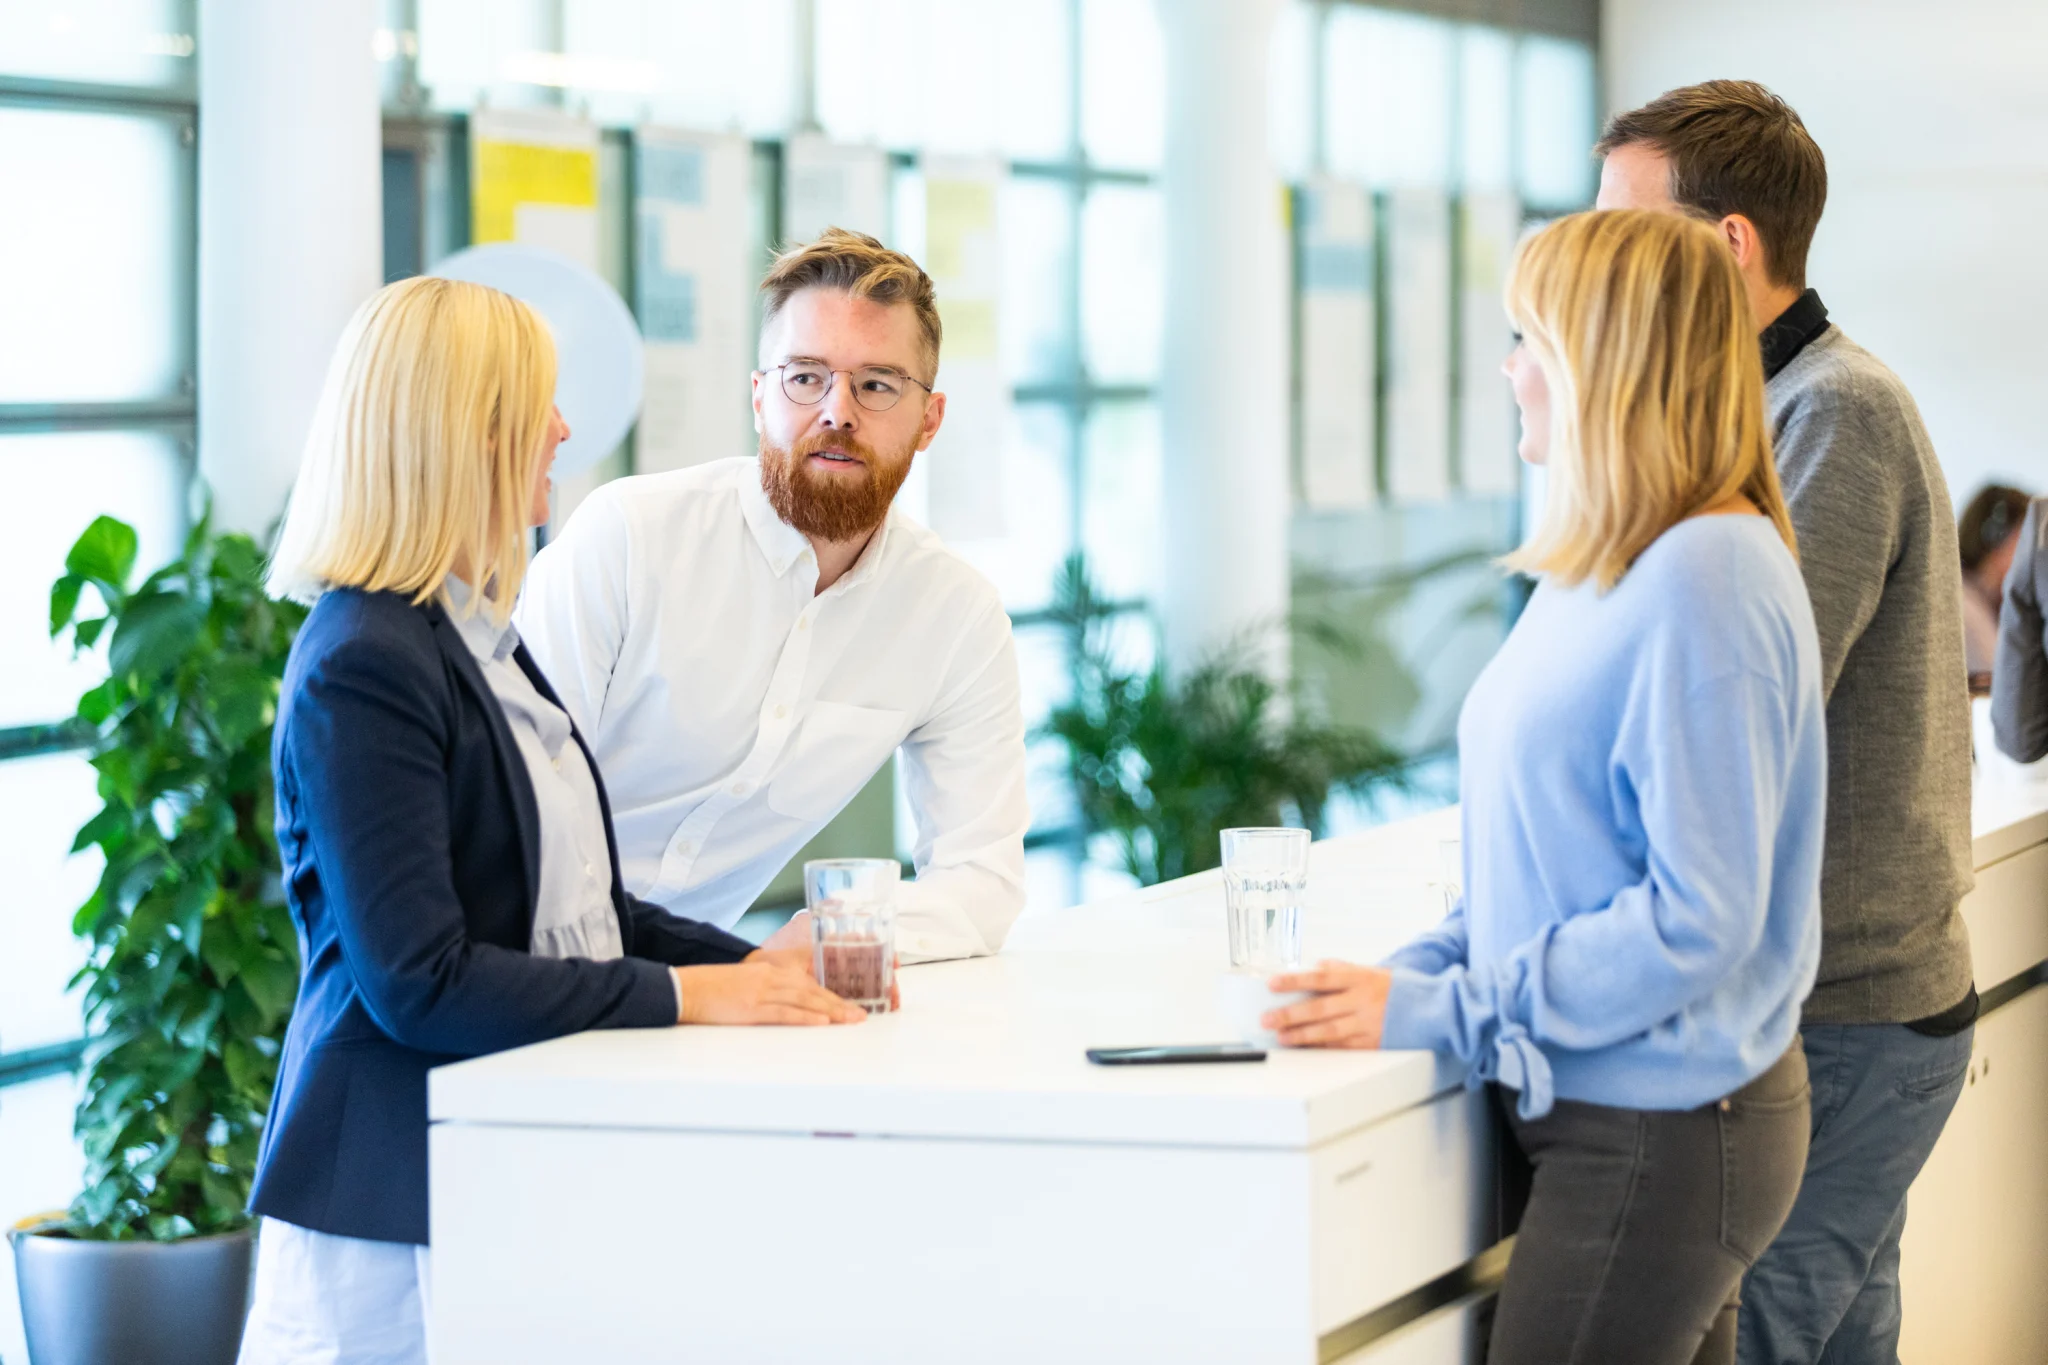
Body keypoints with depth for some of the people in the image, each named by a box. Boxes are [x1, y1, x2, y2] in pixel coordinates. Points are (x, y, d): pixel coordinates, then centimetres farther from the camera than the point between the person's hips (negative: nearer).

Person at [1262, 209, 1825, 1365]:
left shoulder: (1703, 582, -19)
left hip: (1662, 1135, -10)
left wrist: (1437, 1009, -17)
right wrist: (1418, 967, 5)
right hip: (1617, 1113, 10)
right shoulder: (1600, 571, 12)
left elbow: (1697, 917, -22)